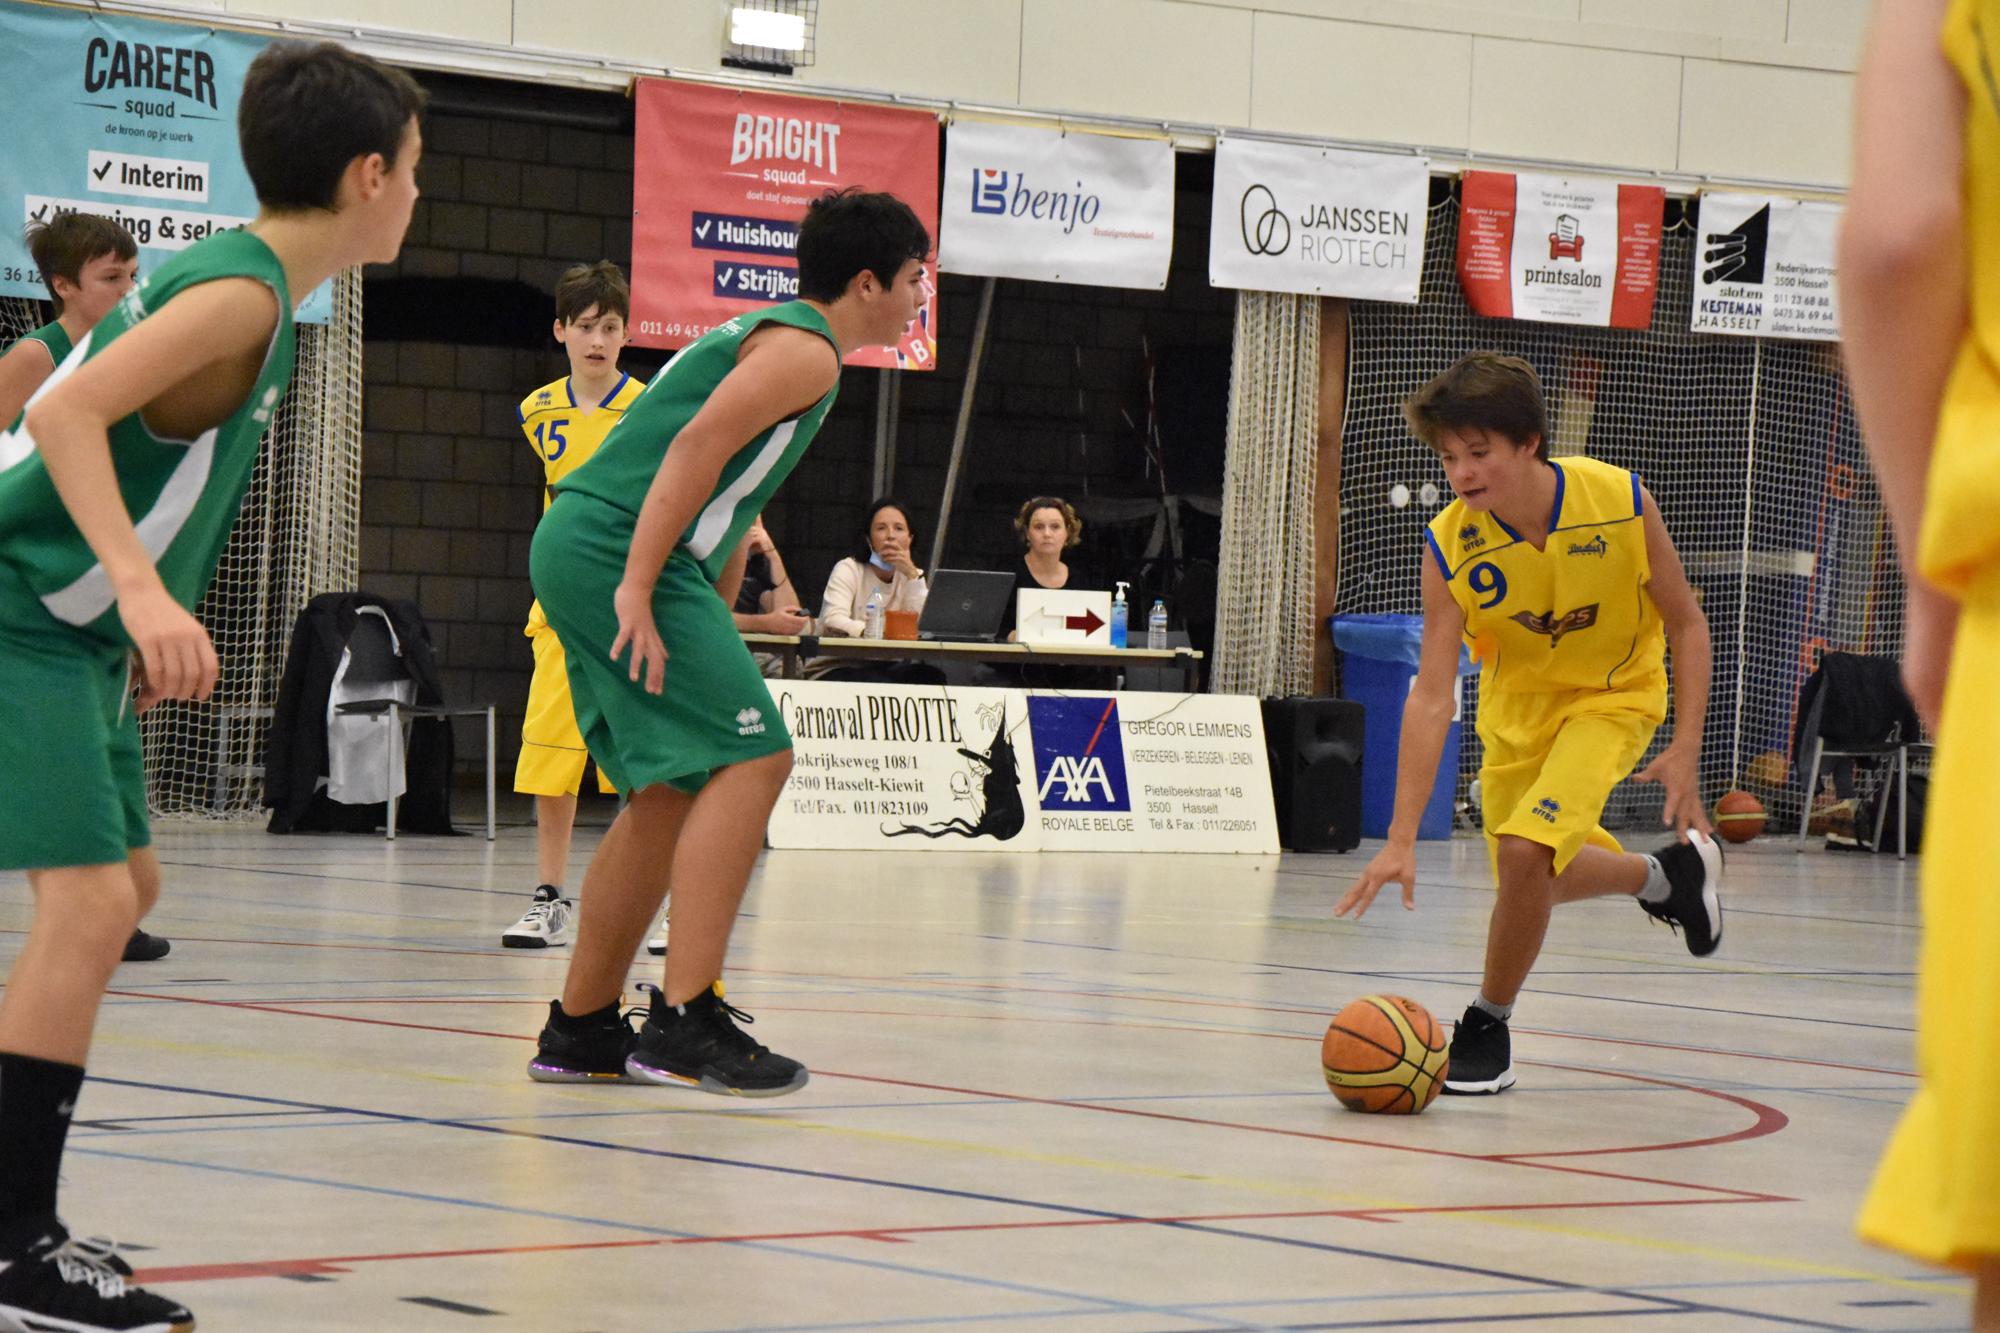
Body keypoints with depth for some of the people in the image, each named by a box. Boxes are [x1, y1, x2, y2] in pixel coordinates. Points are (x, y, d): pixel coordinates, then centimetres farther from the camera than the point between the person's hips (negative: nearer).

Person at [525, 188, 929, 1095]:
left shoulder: (767, 336, 26)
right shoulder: (805, 349, -7)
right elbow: (697, 447, -19)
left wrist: (714, 631, 29)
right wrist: (638, 588, -24)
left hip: (575, 549, 11)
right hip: (618, 553, -11)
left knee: (673, 794, 14)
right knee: (752, 759, -13)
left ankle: (579, 1030, 19)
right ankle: (683, 1022, -19)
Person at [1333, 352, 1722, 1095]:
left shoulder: (1620, 504, -28)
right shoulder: (1449, 546, -25)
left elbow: (1686, 625, -13)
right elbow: (1432, 694, -25)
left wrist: (1684, 751, -19)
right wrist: (1401, 839, -30)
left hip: (1613, 696, -4)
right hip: (1518, 705, 4)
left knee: (1526, 849, -24)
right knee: (1540, 878, 16)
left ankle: (1488, 1029, -4)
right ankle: (1669, 874, 47)